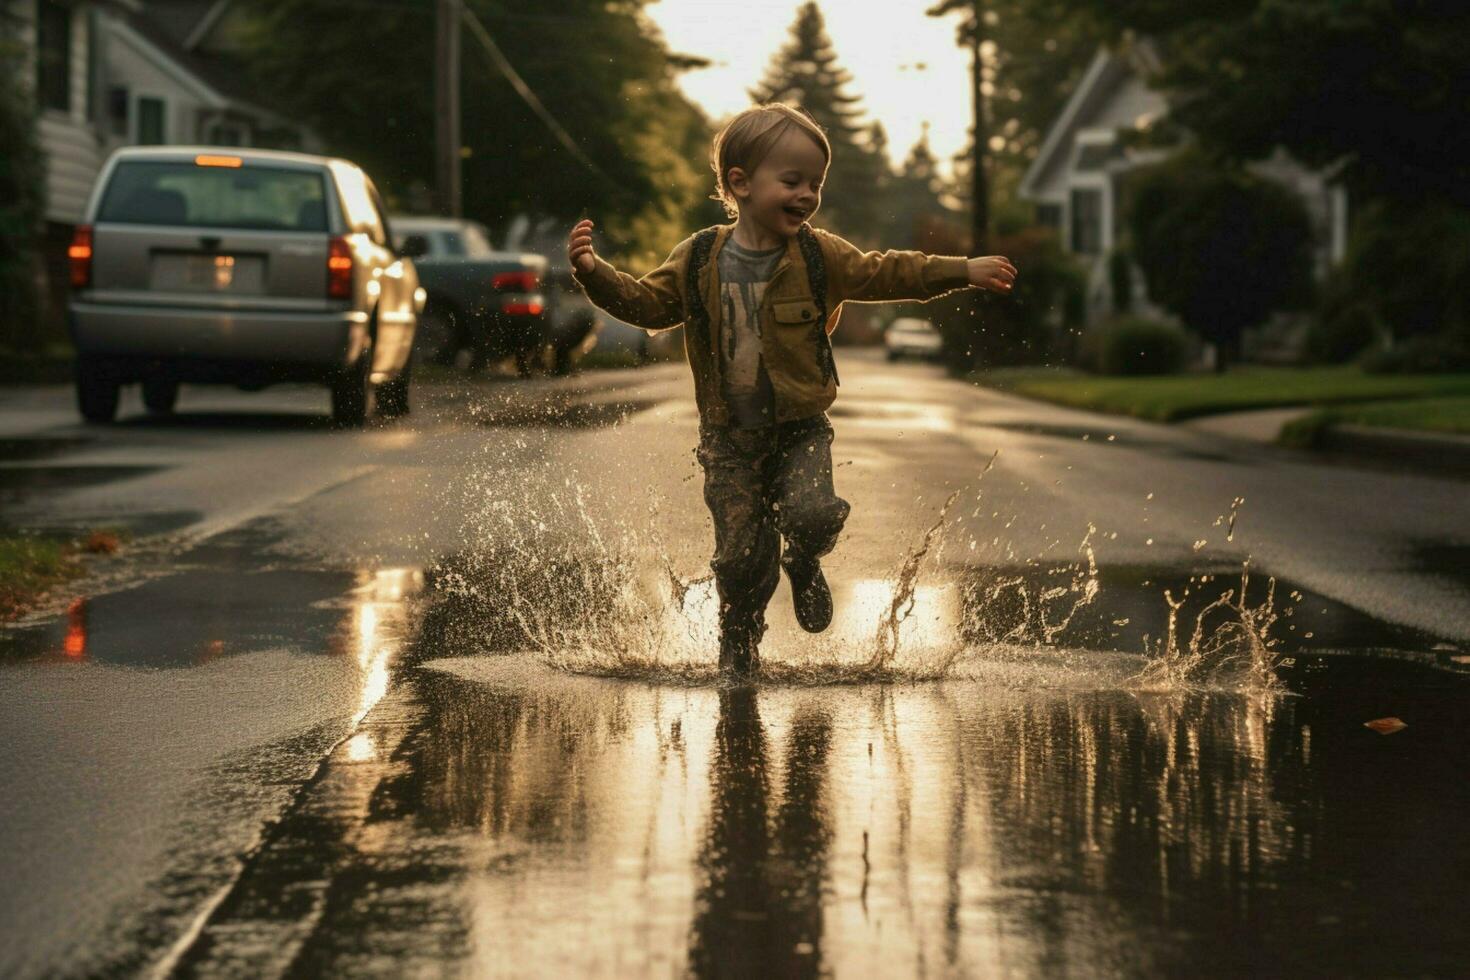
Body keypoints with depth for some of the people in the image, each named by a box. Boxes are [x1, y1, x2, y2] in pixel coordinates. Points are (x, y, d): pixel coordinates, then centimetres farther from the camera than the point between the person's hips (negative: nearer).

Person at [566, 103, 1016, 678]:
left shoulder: (819, 256, -2)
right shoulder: (700, 261, -3)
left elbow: (884, 274, 7)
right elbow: (648, 304, 4)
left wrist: (964, 272, 4)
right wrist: (595, 273, -12)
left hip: (801, 428, 0)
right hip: (729, 435, 0)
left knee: (811, 513, -22)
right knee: (741, 551, -1)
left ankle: (804, 565, 15)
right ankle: (739, 640, 26)